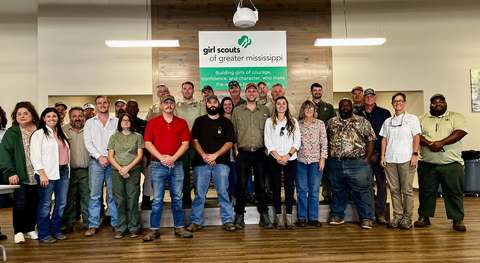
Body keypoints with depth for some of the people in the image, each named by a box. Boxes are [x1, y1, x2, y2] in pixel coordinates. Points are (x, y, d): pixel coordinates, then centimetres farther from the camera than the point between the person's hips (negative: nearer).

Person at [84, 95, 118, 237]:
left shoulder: (116, 122, 9)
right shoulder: (90, 123, 11)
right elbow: (88, 143, 3)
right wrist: (100, 157, -9)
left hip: (113, 162, 0)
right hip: (96, 162, 1)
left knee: (114, 194, 3)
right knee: (94, 194, -1)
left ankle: (116, 223, 12)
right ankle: (93, 225, 7)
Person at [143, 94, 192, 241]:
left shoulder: (182, 123, 9)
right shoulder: (152, 122, 7)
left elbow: (185, 144, 1)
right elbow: (148, 143, 0)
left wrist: (172, 158, -11)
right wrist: (162, 158, -11)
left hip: (176, 164, 1)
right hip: (157, 165, -1)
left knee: (177, 198, 7)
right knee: (157, 199, 1)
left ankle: (179, 227, 16)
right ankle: (154, 229, 10)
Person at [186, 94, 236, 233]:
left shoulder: (226, 122, 10)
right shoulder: (199, 121, 12)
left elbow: (229, 142, 2)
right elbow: (194, 141, 5)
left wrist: (215, 155, -10)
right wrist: (204, 156, -9)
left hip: (221, 162, -1)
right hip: (201, 163, 1)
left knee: (223, 192, -2)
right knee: (199, 193, 2)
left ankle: (227, 220, 8)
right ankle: (196, 221, 11)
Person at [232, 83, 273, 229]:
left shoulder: (264, 110, 10)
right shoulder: (237, 111, 7)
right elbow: (232, 132, 7)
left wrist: (267, 148, 2)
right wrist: (235, 149, -1)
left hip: (260, 152, 1)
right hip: (243, 152, -1)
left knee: (261, 185, 5)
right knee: (241, 185, 1)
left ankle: (264, 217, 14)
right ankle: (239, 217, 11)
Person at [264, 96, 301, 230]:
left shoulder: (293, 121, 11)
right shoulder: (269, 121, 8)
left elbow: (297, 141, 4)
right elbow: (267, 141, 1)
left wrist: (288, 155, -9)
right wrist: (277, 156, -9)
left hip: (290, 159, 1)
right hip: (274, 159, -1)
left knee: (289, 187, 0)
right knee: (277, 187, -1)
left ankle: (289, 218, 7)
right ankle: (279, 218, 5)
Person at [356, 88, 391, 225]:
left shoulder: (384, 113, 7)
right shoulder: (358, 114, 9)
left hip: (380, 153, 0)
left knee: (382, 184, 3)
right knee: (368, 184, 2)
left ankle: (380, 213, 12)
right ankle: (369, 213, 8)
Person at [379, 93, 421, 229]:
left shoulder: (412, 119, 9)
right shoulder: (388, 121, 18)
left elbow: (416, 137, 2)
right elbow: (384, 139, 15)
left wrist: (415, 154, -8)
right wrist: (382, 156, 6)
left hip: (406, 159, -3)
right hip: (390, 159, 3)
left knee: (407, 189, -3)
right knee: (394, 189, 4)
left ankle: (407, 217, 4)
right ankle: (397, 216, 11)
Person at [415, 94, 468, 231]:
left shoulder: (456, 117, 8)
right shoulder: (421, 119, 12)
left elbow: (460, 132, -9)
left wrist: (441, 142, -21)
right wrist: (429, 144, -19)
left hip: (451, 163, -1)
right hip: (427, 163, 2)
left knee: (454, 192, 1)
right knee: (426, 191, 7)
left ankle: (458, 219, 12)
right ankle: (424, 216, 18)